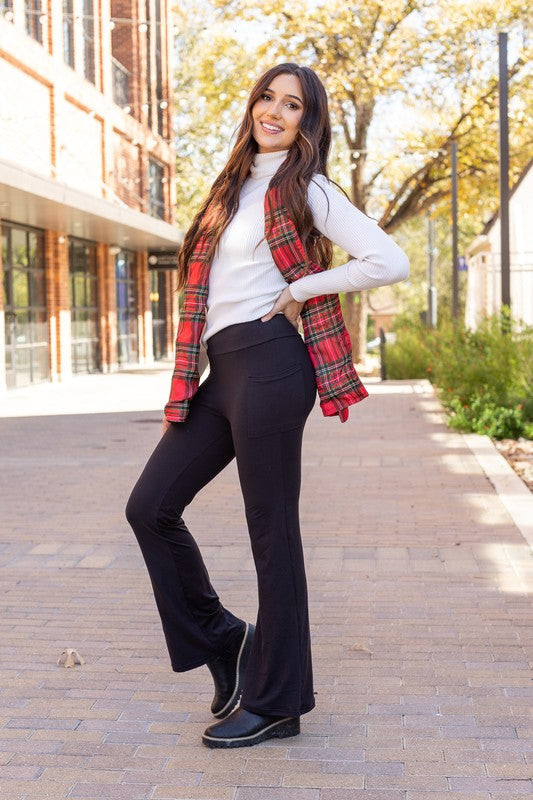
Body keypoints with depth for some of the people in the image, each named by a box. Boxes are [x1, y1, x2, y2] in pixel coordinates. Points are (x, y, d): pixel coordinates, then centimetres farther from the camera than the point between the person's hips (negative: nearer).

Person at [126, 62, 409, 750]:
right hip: (221, 372, 8)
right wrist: (183, 387, 15)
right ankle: (222, 639, 21)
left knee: (271, 532, -2)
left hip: (266, 365, -8)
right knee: (150, 506, 5)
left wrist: (301, 290, -6)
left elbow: (390, 262, -12)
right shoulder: (236, 185, 21)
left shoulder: (305, 189, -1)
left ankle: (276, 704, 11)